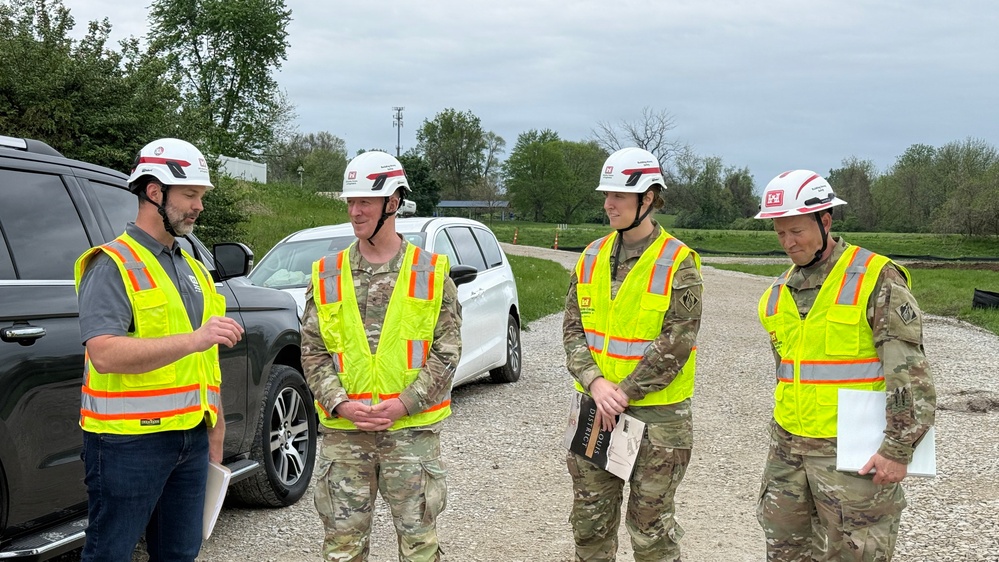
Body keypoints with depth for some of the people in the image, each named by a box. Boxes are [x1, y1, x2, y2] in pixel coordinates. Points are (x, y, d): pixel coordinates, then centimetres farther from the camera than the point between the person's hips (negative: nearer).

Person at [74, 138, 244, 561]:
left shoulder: (192, 268, 17)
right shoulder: (113, 265, -10)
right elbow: (104, 354, -25)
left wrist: (215, 431, 18)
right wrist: (193, 340, -32)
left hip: (190, 438, 8)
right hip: (128, 442, -8)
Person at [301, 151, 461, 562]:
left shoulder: (431, 273, 0)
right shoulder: (327, 276, 5)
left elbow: (447, 350, -3)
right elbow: (312, 351, 4)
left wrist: (403, 404, -13)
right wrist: (340, 403, -11)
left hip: (413, 429, -2)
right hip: (343, 432, 2)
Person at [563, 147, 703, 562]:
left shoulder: (678, 263, -10)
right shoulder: (592, 258, 6)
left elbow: (675, 344, -15)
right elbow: (573, 328, 4)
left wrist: (623, 393, -17)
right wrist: (595, 383, -12)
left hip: (657, 414, -5)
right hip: (595, 408, 5)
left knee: (651, 526, 5)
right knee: (590, 518, 14)